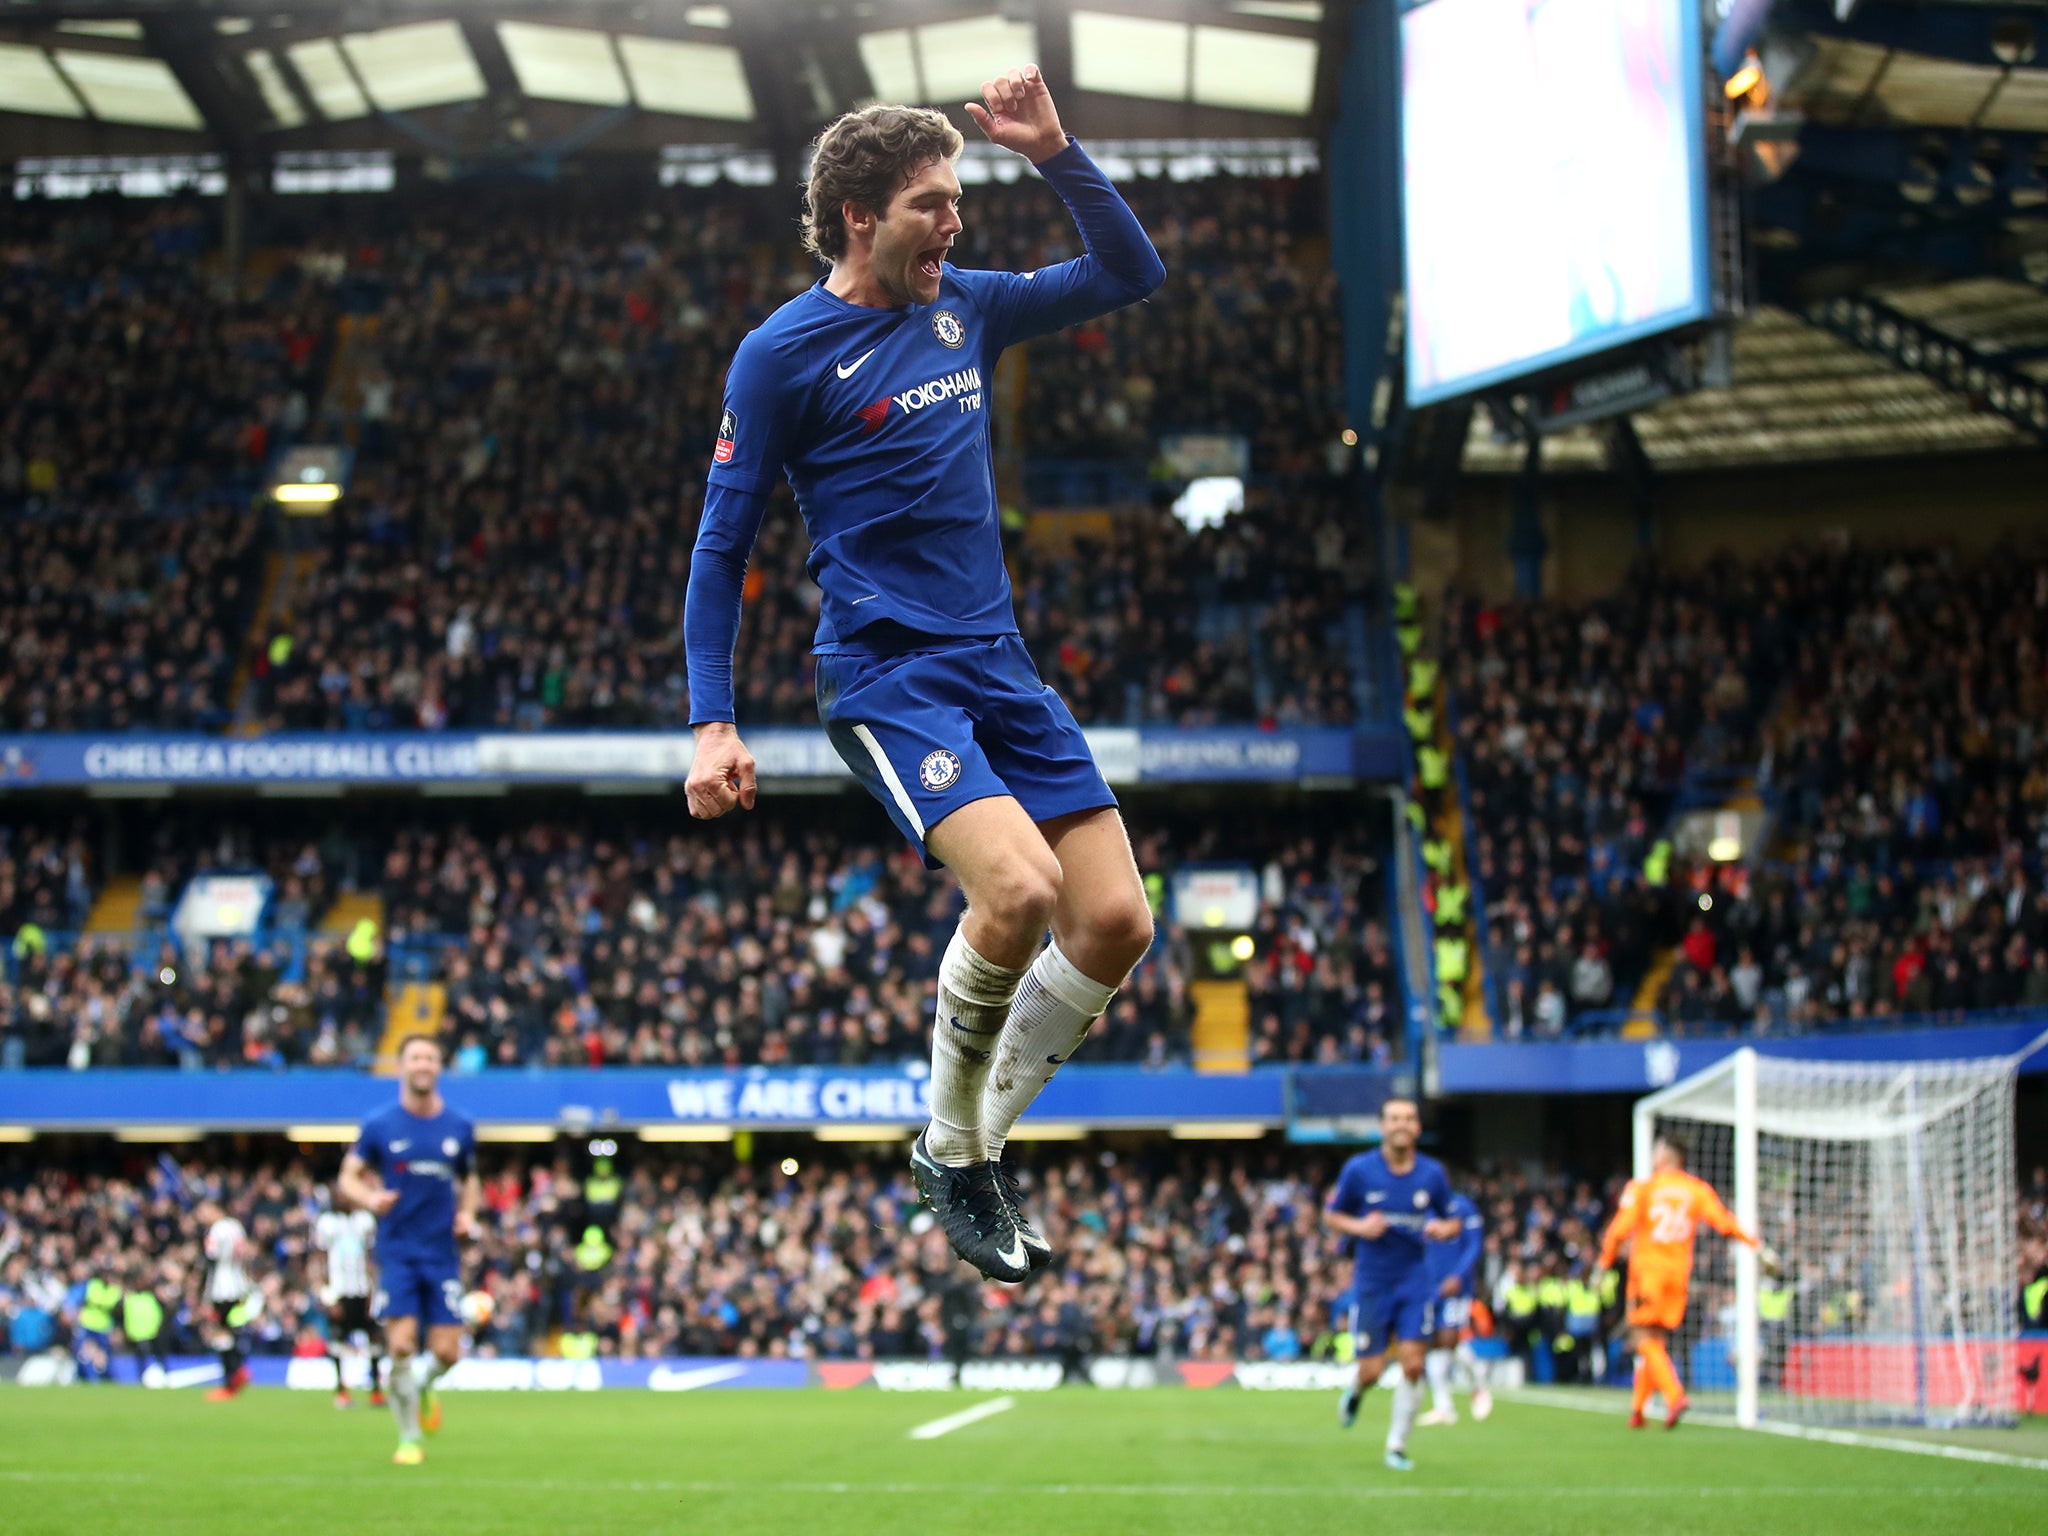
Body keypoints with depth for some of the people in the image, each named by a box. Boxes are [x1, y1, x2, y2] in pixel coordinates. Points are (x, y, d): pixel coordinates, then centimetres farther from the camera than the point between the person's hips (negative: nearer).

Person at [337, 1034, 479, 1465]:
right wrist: (369, 1198, -16)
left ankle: (423, 1388, 32)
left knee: (446, 1352, -4)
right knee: (401, 1344, -12)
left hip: (443, 1253, 2)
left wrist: (467, 1212, 1)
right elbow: (348, 1178, 5)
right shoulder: (379, 1127, 0)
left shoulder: (459, 1128, 6)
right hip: (397, 1251, -2)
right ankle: (409, 1438, 4)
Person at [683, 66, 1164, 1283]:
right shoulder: (783, 353, -5)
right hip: (886, 671, -6)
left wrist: (1056, 152, 4)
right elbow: (724, 544, -2)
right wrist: (713, 724, -9)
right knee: (1016, 885, -28)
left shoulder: (967, 308, 11)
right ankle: (954, 1151, -5)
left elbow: (1132, 274, 19)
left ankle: (975, 1142, 15)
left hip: (1000, 662, 7)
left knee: (1117, 924, -3)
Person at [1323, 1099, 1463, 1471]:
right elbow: (1331, 1216, 4)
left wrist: (1444, 1228, -12)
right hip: (1371, 1283, -1)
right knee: (1371, 1372, -1)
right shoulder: (1358, 1170, -7)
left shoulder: (1433, 1174, -1)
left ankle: (1397, 1445, 7)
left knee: (1412, 1364, -8)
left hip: (1414, 1281, 1)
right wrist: (1358, 1226, -17)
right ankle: (1356, 1393, 37)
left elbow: (1452, 1222, 11)